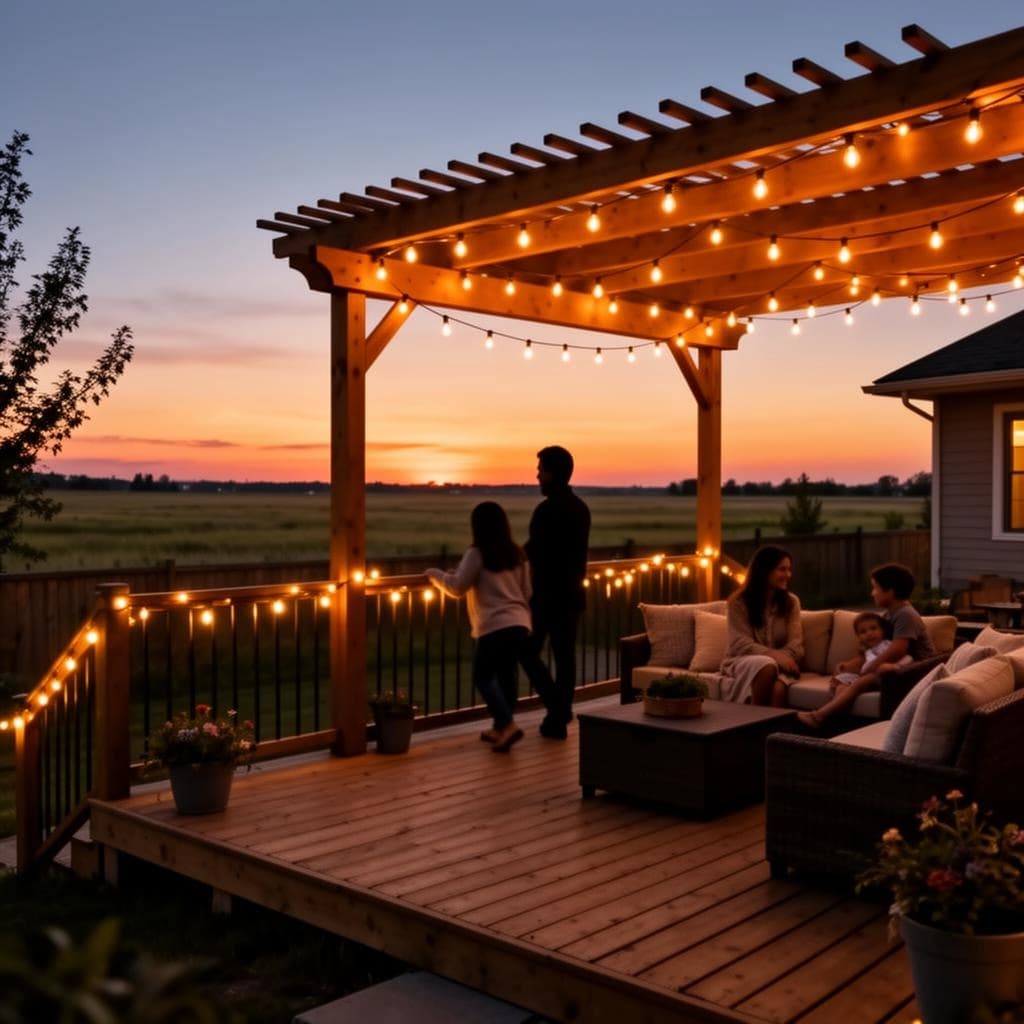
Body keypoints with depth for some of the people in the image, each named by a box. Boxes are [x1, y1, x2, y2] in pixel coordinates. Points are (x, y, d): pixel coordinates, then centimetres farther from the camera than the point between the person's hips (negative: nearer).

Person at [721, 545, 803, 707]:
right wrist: (775, 655, -28)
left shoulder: (791, 602, 7)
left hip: (778, 664, 2)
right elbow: (741, 644, -13)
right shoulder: (739, 602, -3)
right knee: (766, 665, -37)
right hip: (742, 662, -2)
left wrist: (783, 658, -25)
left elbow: (795, 643, -2)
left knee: (777, 689, -35)